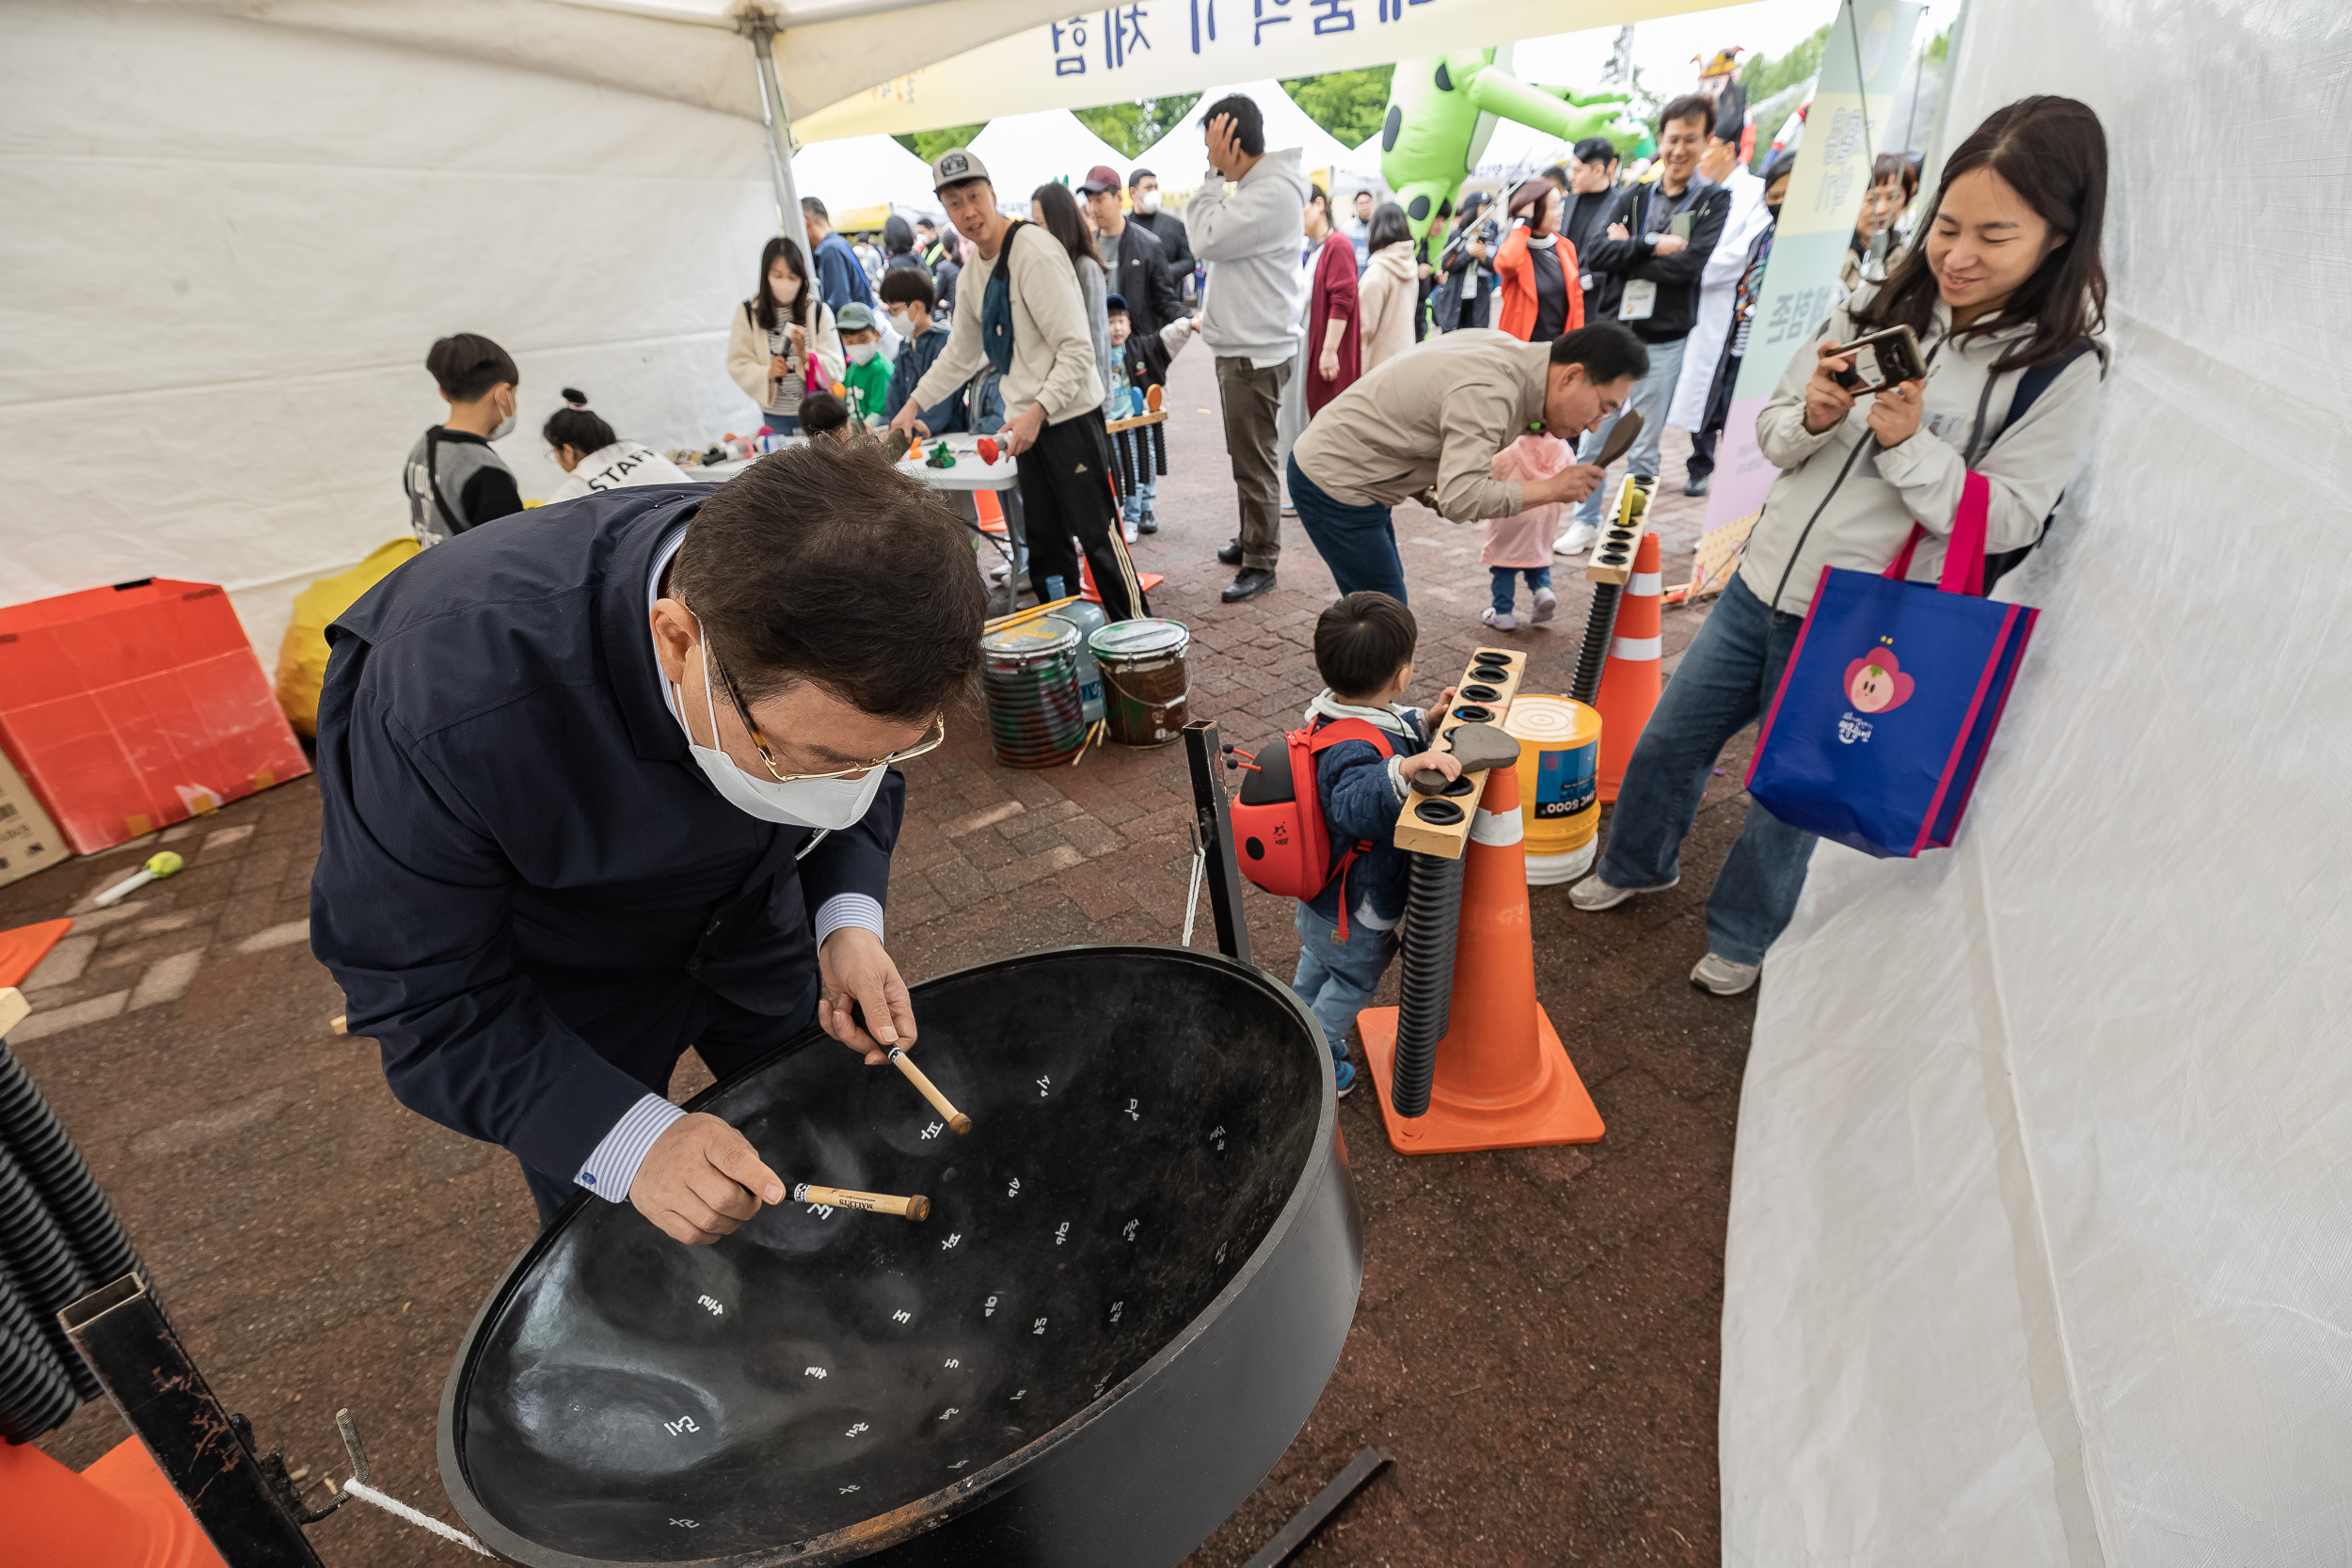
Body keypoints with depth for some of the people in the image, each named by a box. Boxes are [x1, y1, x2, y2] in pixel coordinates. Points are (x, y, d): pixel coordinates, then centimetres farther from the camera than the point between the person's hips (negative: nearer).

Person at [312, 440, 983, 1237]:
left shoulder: (827, 609, -28)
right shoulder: (445, 706, -41)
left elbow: (868, 778, -7)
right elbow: (422, 997, -27)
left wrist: (849, 919, -23)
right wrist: (630, 1141, -36)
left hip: (752, 931, 3)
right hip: (561, 992, -3)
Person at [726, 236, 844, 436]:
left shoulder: (818, 311, -3)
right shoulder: (748, 312, -2)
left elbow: (835, 367, -6)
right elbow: (737, 364, 1)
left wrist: (805, 355, -23)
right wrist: (767, 374, -17)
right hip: (776, 416, 1)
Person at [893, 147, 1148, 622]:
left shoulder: (1034, 251, -14)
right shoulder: (974, 270, 13)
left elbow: (1077, 349, -19)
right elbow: (959, 353, 25)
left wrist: (1039, 411, -26)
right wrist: (914, 403, 20)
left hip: (1069, 416, -8)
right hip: (1025, 422, 8)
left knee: (1098, 532, -7)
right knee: (1044, 540, 11)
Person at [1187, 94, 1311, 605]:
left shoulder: (1273, 192, -16)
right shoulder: (1254, 187, 15)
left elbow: (1206, 240, -18)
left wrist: (1214, 174, -11)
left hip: (1256, 352, -10)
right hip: (1242, 345, 10)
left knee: (1254, 460, -6)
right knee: (1245, 454, 19)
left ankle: (1260, 562, 2)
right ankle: (1251, 539, 32)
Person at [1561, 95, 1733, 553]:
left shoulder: (1715, 201, 2)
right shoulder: (1631, 198, 11)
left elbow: (1688, 265, -14)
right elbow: (1596, 255, -4)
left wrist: (1628, 250, -8)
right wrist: (1652, 245, -14)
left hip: (1665, 340, -2)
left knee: (1644, 447, 4)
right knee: (1595, 434, 5)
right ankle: (1587, 522, 17)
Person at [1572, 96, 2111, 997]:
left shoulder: (2059, 376, -10)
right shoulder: (1877, 311, 1)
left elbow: (2004, 523, -13)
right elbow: (1771, 435, 6)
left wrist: (1910, 444, -24)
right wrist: (1811, 416, -16)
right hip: (1760, 586, 4)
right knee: (1668, 744, 14)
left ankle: (1740, 936, 35)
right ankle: (1637, 865, 41)